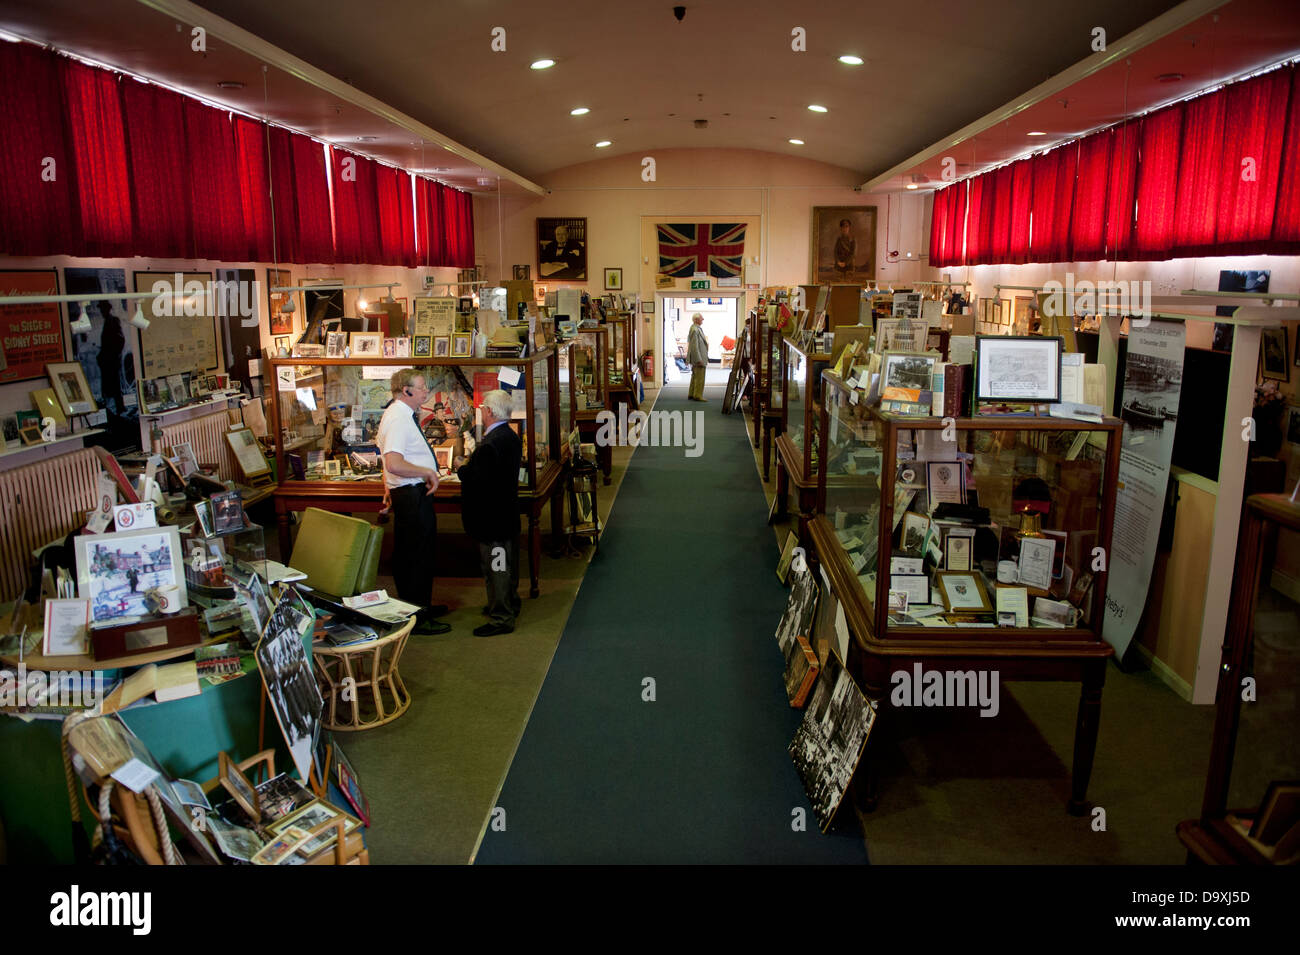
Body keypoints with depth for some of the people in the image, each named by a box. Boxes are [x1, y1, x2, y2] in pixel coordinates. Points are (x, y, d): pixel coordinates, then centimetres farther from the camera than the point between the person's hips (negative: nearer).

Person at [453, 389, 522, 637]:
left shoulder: (490, 444, -25)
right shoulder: (511, 436, 6)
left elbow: (479, 482, -26)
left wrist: (460, 466, -9)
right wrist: (466, 462, 8)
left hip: (491, 515, -10)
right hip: (507, 512, 10)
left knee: (495, 566, 0)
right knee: (507, 563, 22)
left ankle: (501, 618, 9)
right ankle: (510, 604, 38)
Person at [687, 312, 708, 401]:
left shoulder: (697, 328, 13)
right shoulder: (695, 330, -19)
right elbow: (694, 346, -23)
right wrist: (699, 360, -23)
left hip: (697, 358, 11)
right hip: (698, 357, -11)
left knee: (695, 377, 17)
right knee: (700, 377, -5)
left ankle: (691, 394, 24)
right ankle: (698, 396, -1)